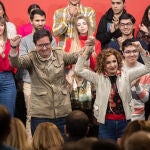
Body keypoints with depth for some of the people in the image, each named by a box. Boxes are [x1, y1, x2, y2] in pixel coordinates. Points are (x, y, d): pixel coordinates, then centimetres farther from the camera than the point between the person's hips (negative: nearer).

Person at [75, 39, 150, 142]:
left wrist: (141, 50, -15)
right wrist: (87, 50, -15)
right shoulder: (99, 78, -1)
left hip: (124, 122, 1)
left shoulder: (125, 76, 2)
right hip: (106, 123, -1)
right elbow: (78, 69, -8)